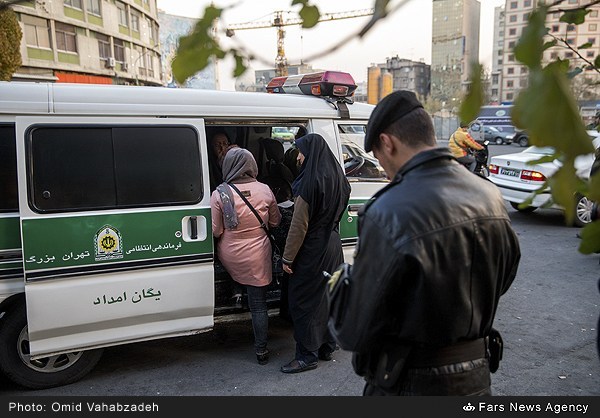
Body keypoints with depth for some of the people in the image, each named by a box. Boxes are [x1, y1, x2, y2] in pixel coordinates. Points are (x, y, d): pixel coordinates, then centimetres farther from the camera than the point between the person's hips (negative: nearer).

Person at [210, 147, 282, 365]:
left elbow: (215, 231, -9)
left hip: (230, 257, 0)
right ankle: (261, 351, 17)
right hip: (257, 257, 0)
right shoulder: (264, 190, -8)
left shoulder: (220, 193, -13)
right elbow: (275, 221, 5)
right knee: (258, 305, 9)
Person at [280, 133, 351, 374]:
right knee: (327, 295, 17)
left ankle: (308, 355, 11)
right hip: (333, 246, 9)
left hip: (312, 250, -9)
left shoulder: (310, 182, -21)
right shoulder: (337, 178, 4)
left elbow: (299, 225, -20)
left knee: (303, 300, 3)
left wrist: (287, 257, -13)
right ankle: (327, 347, 29)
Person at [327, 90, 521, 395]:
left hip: (411, 384, -6)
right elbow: (503, 280, 11)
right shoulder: (491, 196, -5)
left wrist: (339, 281, -3)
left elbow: (353, 333, -21)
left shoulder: (389, 214, -28)